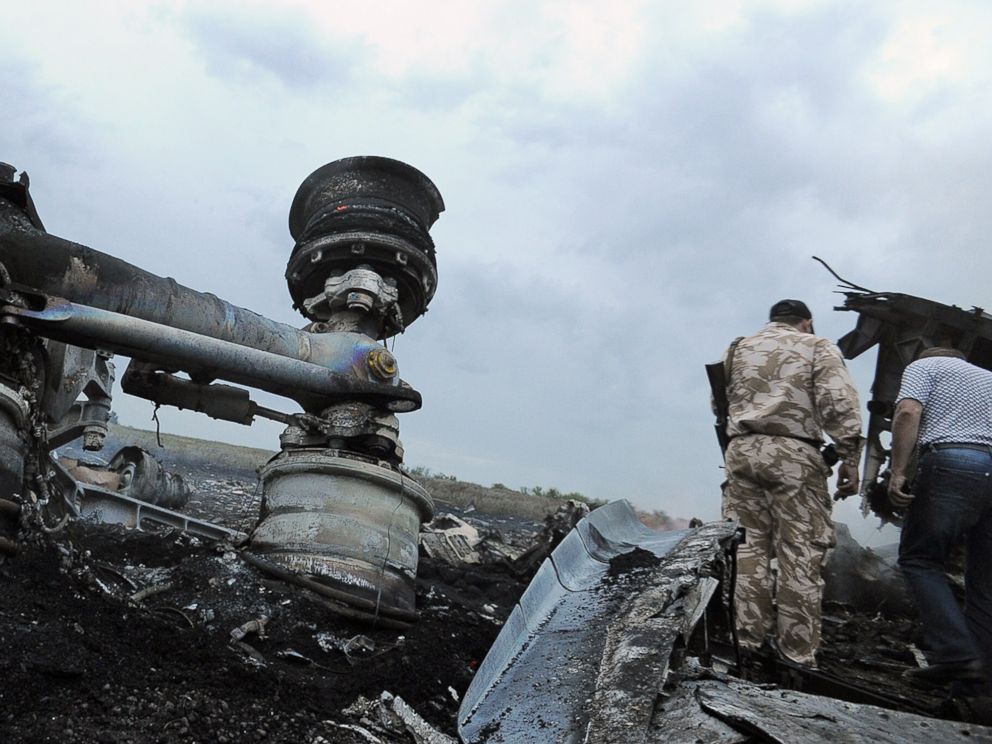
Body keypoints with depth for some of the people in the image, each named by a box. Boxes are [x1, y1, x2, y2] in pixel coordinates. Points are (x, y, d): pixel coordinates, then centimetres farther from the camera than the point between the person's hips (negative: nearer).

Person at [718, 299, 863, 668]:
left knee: (749, 545, 6)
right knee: (800, 554, -1)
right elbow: (839, 403, -4)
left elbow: (720, 403, 18)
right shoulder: (818, 347, 9)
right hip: (793, 453, -3)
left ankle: (749, 638, 6)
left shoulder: (737, 349, 21)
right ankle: (797, 651, 0)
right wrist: (850, 458, -4)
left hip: (741, 450, 4)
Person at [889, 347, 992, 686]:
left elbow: (908, 412, -5)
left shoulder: (925, 365, 15)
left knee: (920, 559, 0)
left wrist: (898, 471, -7)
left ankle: (956, 654, -12)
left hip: (952, 462, -6)